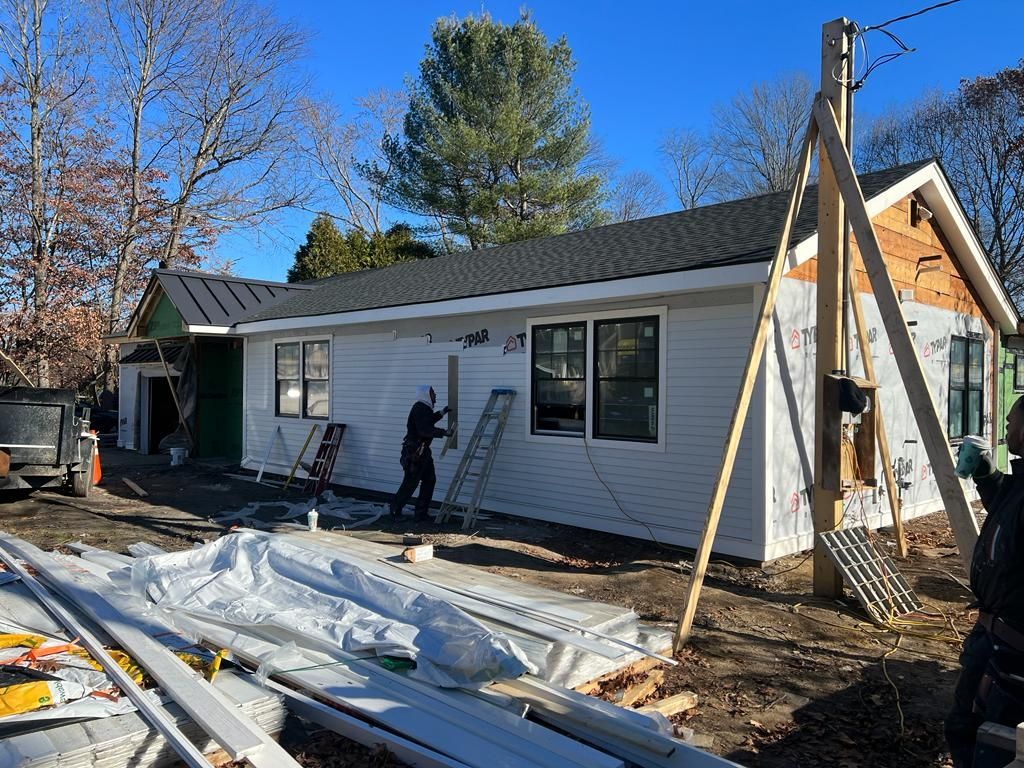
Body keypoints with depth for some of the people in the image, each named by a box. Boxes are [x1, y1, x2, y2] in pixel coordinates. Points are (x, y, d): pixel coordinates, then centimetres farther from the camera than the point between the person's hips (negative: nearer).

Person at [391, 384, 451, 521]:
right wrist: (443, 432, -24)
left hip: (423, 450, 11)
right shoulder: (419, 409, -18)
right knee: (410, 483, -4)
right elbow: (424, 430, -28)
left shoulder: (425, 408, 15)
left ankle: (421, 512, 16)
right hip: (414, 451, -11)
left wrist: (442, 412, 27)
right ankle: (395, 510, 9)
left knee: (429, 479, 10)